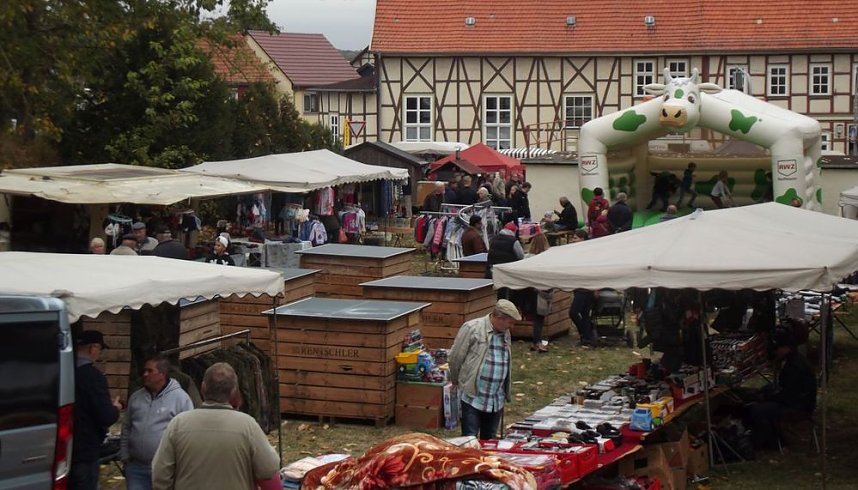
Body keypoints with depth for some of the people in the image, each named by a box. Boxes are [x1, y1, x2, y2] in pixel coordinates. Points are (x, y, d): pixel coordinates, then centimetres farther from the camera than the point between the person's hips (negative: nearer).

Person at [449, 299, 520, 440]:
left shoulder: (505, 334, 11)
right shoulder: (472, 328, -12)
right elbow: (455, 358, -7)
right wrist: (457, 381, 5)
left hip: (496, 401, 6)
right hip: (473, 398, -6)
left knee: (489, 440, 13)